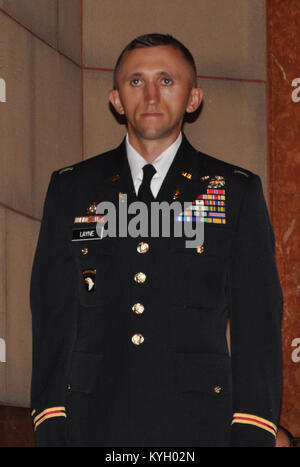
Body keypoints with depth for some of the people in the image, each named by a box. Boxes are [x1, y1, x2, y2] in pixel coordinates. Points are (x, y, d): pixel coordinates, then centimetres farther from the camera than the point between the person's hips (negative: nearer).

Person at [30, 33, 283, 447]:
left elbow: (257, 325, 3)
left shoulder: (236, 192, 7)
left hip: (198, 428, -1)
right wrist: (51, 430, 0)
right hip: (94, 425, 1)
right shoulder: (71, 189, 11)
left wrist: (253, 435, -5)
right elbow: (53, 316, 8)